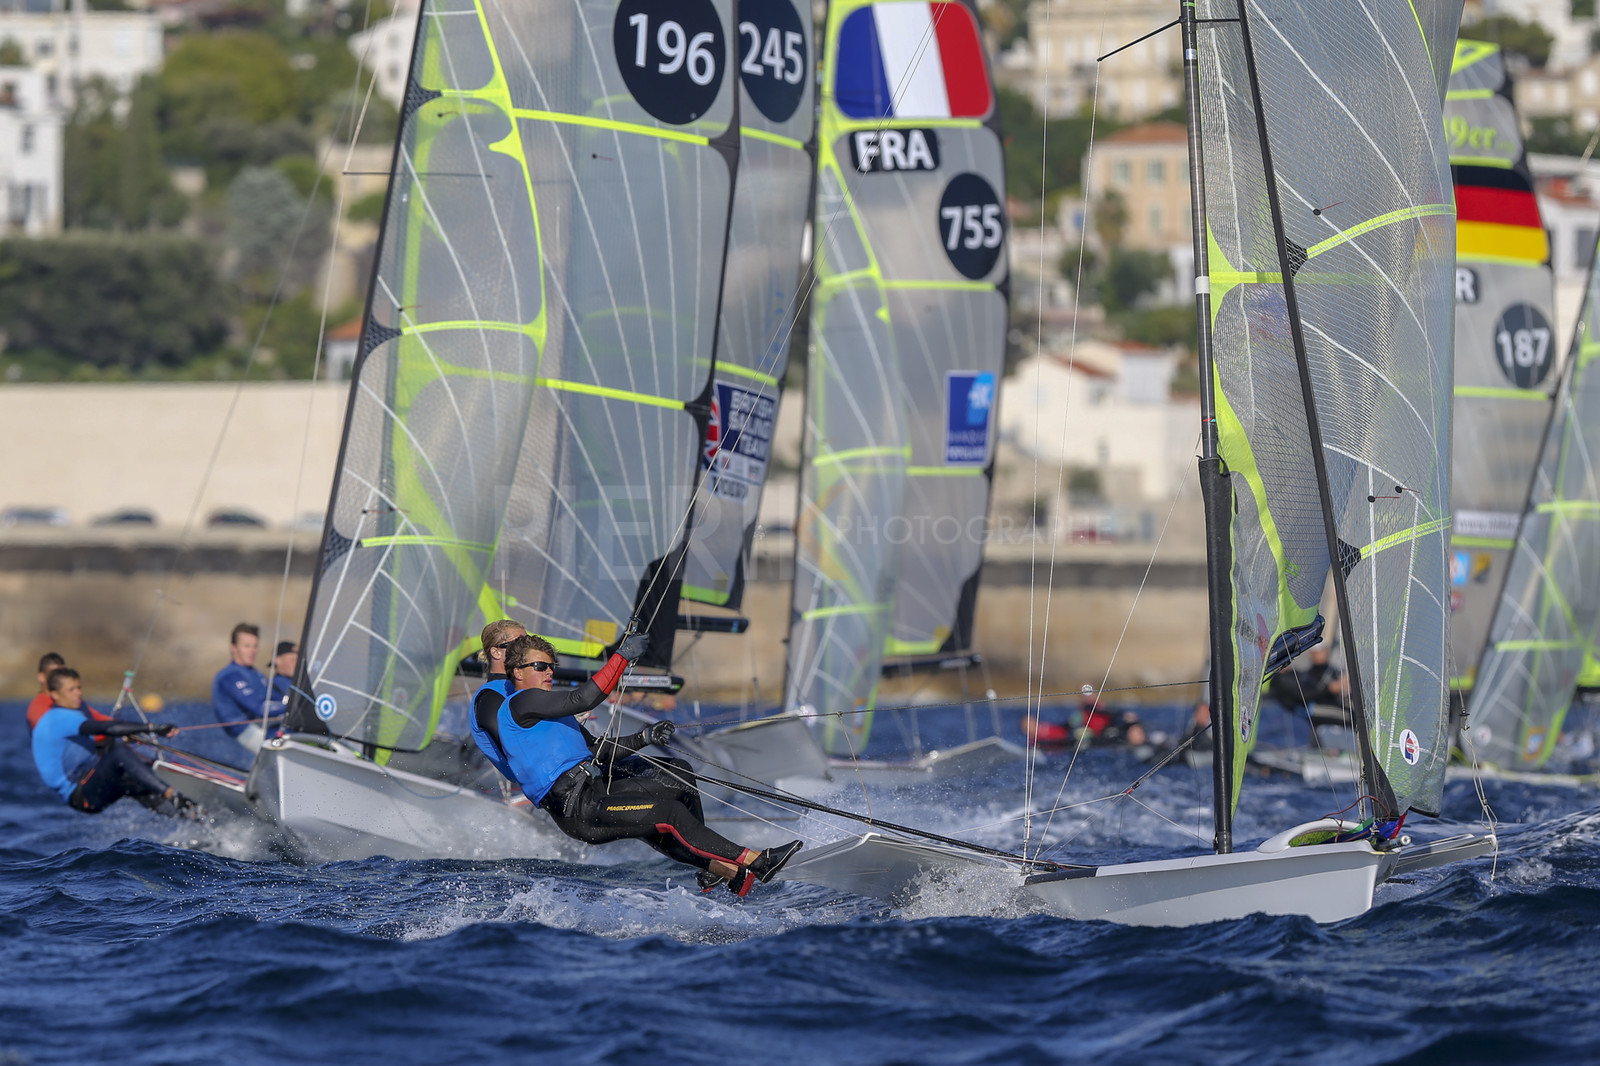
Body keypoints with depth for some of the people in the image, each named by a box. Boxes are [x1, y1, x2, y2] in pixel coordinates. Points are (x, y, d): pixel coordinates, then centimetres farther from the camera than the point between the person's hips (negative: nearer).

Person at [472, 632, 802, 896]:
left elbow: (597, 750, 23)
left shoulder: (547, 711, 25)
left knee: (678, 774, 8)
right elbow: (582, 699, -17)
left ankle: (712, 862, 8)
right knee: (670, 813, -20)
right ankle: (752, 863, -19)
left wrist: (644, 738, 9)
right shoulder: (521, 703, -6)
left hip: (597, 786, 10)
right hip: (579, 809, -10)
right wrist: (621, 657, -16)